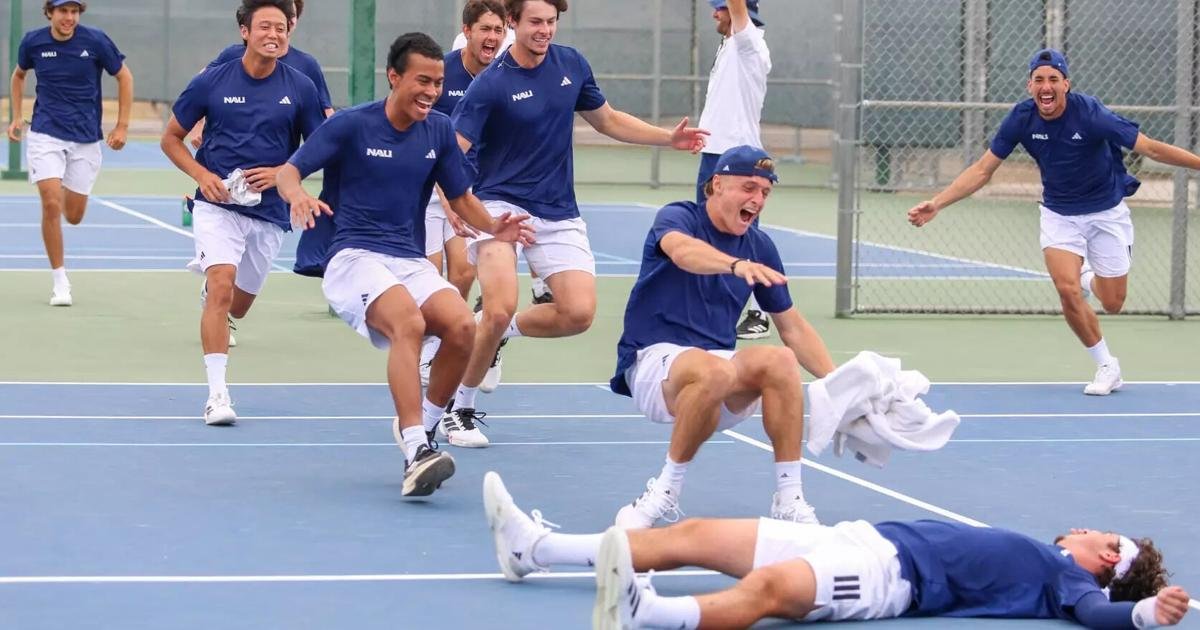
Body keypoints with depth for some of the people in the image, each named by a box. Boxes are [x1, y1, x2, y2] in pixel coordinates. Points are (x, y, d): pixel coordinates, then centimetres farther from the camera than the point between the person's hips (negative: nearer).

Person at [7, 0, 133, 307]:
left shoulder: (95, 40, -9)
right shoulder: (33, 41, -4)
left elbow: (124, 77, 3)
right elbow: (19, 75, 18)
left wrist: (122, 126, -1)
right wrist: (16, 116, 10)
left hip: (86, 139, 1)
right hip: (45, 135, 0)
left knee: (74, 216, 6)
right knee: (51, 204, -17)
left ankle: (65, 193, 45)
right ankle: (60, 280, -5)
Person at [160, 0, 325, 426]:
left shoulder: (300, 88, -2)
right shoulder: (212, 82, -4)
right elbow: (171, 138, 6)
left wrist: (282, 172, -12)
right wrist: (202, 175, -11)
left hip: (269, 212, 3)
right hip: (219, 204, -3)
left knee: (239, 305, 16)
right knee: (221, 287, -23)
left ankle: (208, 270, 54)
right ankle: (217, 393, -23)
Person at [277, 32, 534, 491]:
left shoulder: (439, 131, 6)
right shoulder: (351, 125, -5)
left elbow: (461, 197, 14)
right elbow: (289, 170, -3)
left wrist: (493, 227, -7)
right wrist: (297, 196, -27)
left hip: (412, 262, 5)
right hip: (355, 257, -5)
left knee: (462, 327, -23)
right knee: (409, 322, -34)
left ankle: (422, 427, 2)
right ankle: (416, 454, -40)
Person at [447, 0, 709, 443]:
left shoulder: (572, 65, 3)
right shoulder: (489, 86, -14)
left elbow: (607, 120, 18)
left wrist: (668, 138, 8)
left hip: (558, 213, 5)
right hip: (500, 205, -5)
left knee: (579, 313, -10)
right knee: (500, 309, -23)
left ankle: (504, 331, 18)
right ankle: (461, 406, -2)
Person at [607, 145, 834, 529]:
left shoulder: (759, 247, 11)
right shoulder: (677, 218, -5)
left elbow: (792, 327, 16)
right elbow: (682, 250, -31)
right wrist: (736, 264, -52)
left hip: (719, 365, 5)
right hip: (655, 358, -5)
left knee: (780, 360, -27)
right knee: (714, 371, -39)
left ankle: (790, 502, -24)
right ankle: (664, 495, -21)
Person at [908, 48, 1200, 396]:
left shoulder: (1090, 113, -26)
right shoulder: (1022, 118, -15)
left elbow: (1151, 147, -23)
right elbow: (982, 170, -6)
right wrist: (936, 204, -12)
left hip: (1106, 212, -1)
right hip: (1059, 214, 1)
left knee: (1112, 304, 3)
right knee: (1067, 290, -20)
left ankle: (1088, 277, 41)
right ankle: (1106, 365, 2)